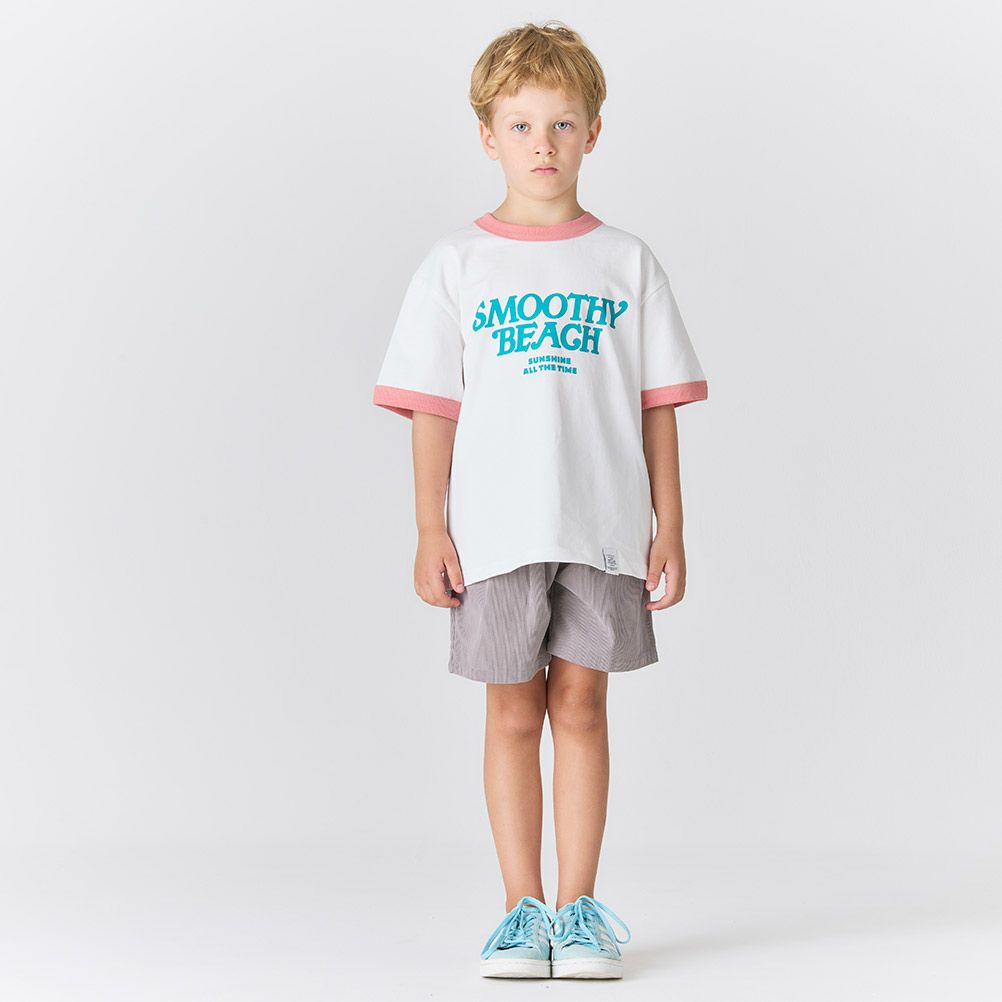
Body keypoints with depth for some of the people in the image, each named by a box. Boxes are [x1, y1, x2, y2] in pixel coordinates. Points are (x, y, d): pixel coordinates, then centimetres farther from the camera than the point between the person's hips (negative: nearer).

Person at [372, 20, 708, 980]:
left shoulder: (626, 262, 6)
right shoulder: (456, 263, 4)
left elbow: (657, 405, 6)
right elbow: (431, 407, 3)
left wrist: (669, 525, 2)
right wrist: (431, 530, -3)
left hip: (603, 527, 0)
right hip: (494, 530, 0)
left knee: (580, 704, 3)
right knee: (514, 714, 4)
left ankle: (578, 906, 12)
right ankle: (521, 908, 13)